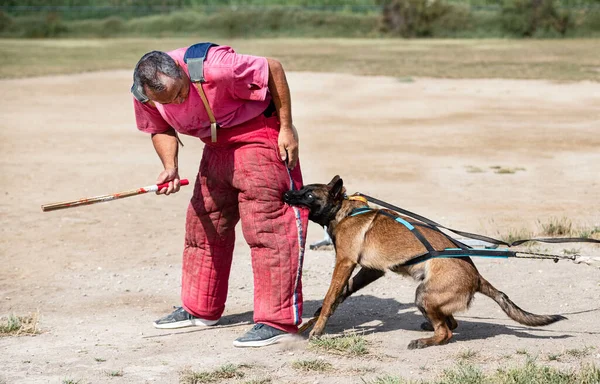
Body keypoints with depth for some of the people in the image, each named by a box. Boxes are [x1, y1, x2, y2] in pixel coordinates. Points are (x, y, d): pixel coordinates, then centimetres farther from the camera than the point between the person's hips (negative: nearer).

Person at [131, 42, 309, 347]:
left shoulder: (213, 67, -34)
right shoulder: (144, 97, -14)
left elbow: (274, 69, -22)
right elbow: (162, 129, 6)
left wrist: (287, 127, -18)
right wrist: (170, 167, -13)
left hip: (258, 134, -7)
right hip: (216, 147, 7)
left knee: (266, 225, -14)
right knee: (202, 223, 13)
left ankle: (278, 321, -12)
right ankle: (200, 308, 28)